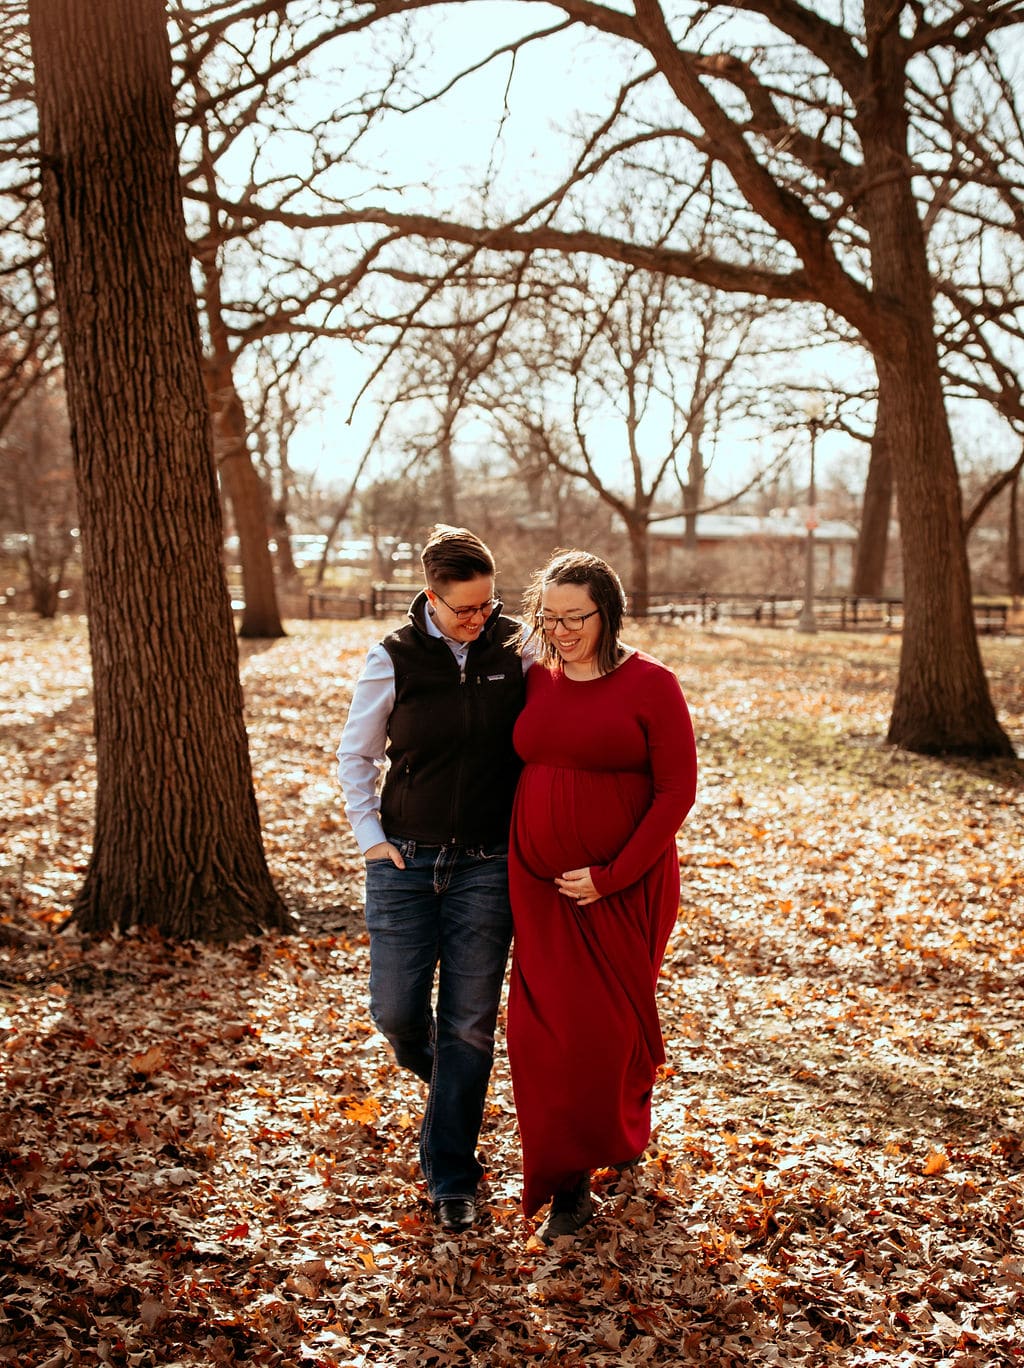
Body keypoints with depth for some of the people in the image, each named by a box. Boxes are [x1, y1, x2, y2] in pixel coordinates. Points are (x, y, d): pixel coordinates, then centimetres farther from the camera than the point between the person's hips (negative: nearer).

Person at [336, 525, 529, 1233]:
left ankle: (451, 1177, 16)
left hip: (487, 864, 0)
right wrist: (370, 834, -2)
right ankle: (439, 1077, 39)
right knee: (396, 1009, 3)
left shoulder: (516, 647, -3)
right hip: (405, 859, 0)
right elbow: (356, 755, 7)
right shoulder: (394, 658, -5)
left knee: (469, 1022, 2)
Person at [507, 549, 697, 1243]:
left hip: (625, 886, -3)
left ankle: (626, 1128, 41)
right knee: (547, 1024, 0)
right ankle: (567, 1185, 11)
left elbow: (677, 791, -11)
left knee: (613, 1021, 9)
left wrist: (611, 876, -15)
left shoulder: (651, 685, -9)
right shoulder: (535, 681, 4)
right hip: (541, 885, 3)